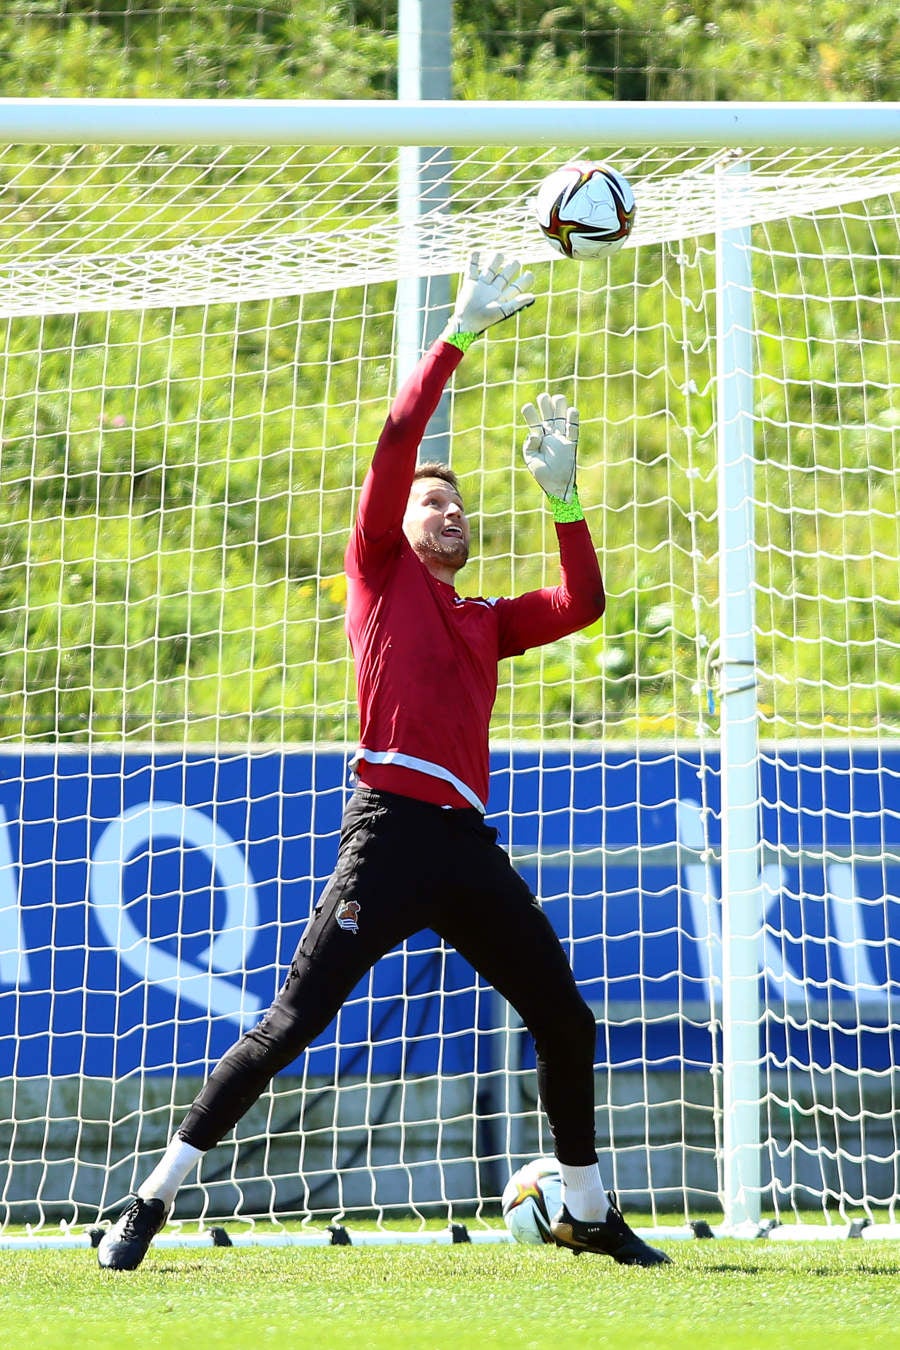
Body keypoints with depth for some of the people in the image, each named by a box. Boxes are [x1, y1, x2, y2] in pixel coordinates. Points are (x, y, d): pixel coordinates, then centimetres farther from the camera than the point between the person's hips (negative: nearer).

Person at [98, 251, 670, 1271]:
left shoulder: (484, 622, 24)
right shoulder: (380, 572, 10)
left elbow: (581, 604, 16)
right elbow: (396, 443, 1)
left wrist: (561, 491, 16)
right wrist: (460, 334, 2)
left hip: (467, 842, 6)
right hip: (390, 830, -6)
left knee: (566, 1024, 7)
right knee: (292, 1023, -12)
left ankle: (587, 1214, 22)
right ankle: (155, 1197, -8)